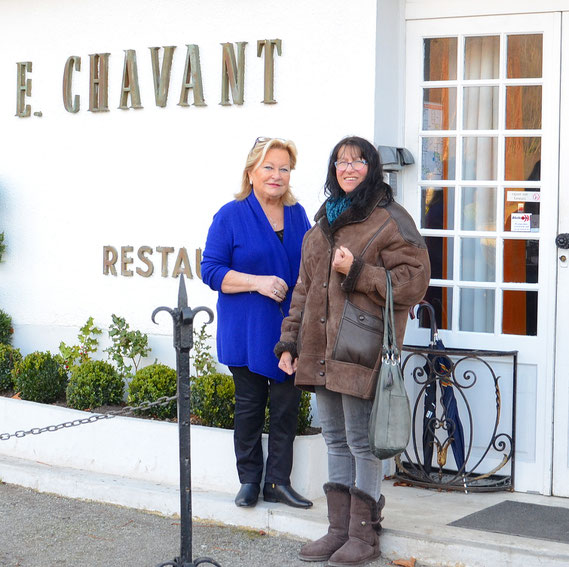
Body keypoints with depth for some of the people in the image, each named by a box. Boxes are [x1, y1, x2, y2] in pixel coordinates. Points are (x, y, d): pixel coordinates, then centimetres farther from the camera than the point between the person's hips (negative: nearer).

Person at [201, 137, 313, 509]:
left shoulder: (297, 215, 11)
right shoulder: (231, 216, -4)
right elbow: (211, 271, -7)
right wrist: (258, 282, -17)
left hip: (290, 328, 4)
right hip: (247, 332, -4)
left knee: (287, 405, 2)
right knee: (250, 406, 5)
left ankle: (278, 482, 11)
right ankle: (249, 481, 17)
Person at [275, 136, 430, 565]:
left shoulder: (390, 221, -5)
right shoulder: (324, 223, 19)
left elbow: (414, 282, -12)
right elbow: (305, 287, 23)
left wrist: (356, 271, -17)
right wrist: (290, 341, 18)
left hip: (363, 351, -8)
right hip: (321, 353, 8)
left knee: (363, 442, -3)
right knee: (336, 440, 13)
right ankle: (339, 530, 21)